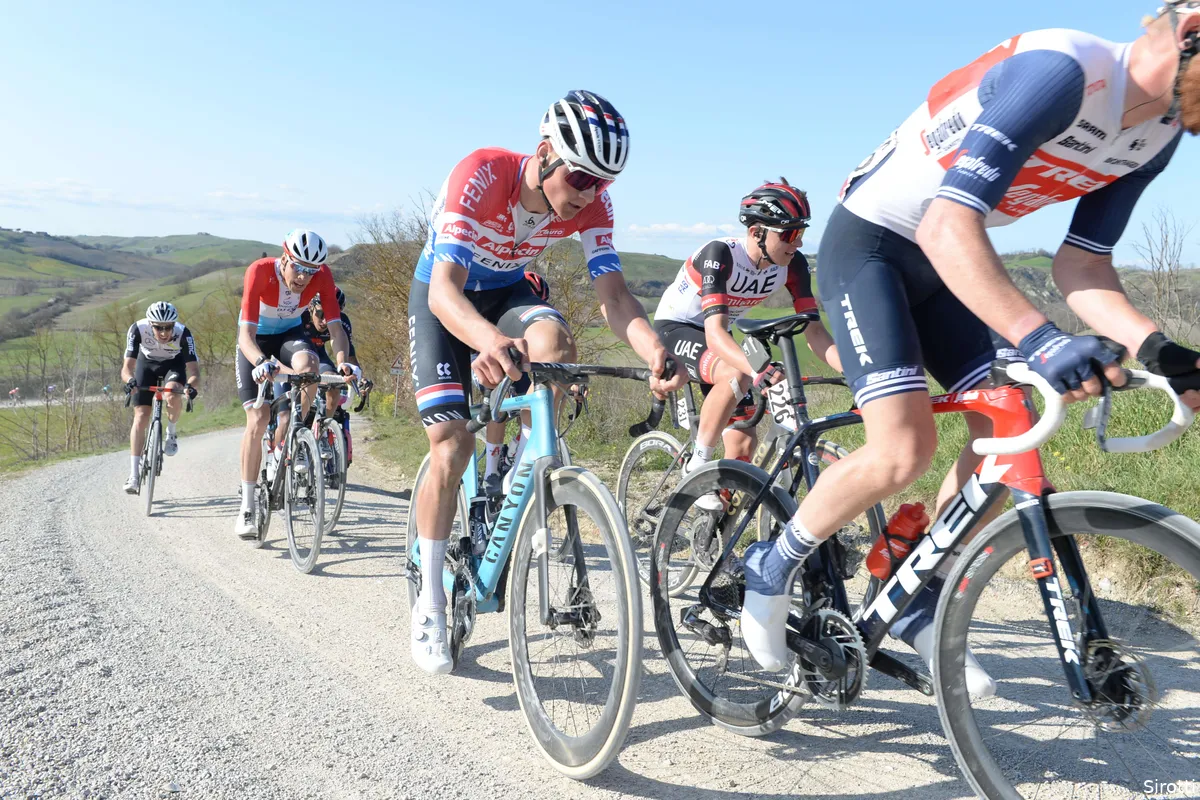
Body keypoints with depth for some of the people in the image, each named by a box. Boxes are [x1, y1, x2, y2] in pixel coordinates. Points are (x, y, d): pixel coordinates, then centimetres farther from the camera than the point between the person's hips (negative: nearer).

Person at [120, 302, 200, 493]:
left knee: (172, 396, -34)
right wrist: (130, 380, -56)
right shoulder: (138, 329, -33)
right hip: (147, 363, 1)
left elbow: (193, 369, -39)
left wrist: (192, 386, -61)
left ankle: (171, 433, -1)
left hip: (174, 364, -1)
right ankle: (134, 475, -2)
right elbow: (127, 366, -34)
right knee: (141, 417, -8)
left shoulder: (183, 333, -35)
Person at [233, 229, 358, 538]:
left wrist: (342, 362, -48)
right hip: (256, 338, -2)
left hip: (290, 333, 2)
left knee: (308, 366, -36)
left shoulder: (321, 275, -24)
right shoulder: (260, 271, -32)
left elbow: (335, 327, -28)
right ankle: (247, 509, -1)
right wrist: (261, 362, -58)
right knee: (258, 420, -12)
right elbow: (246, 334, -38)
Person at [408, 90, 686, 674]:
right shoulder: (481, 175, -34)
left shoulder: (591, 202, -21)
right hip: (443, 297, -3)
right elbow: (444, 288, -43)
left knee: (555, 344, -34)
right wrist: (489, 340, -65)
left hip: (507, 290, 3)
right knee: (450, 447, -14)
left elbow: (614, 296, -27)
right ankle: (429, 607, 2)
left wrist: (656, 352, -48)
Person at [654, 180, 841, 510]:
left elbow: (814, 330, -18)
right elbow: (715, 332, -43)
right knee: (736, 376, -37)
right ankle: (697, 465, -19)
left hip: (714, 335, 6)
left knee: (744, 443, -4)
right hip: (675, 327, -6)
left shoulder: (792, 264, -16)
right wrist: (756, 370, -60)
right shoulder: (719, 254, -32)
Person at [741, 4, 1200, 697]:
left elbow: (1082, 269, -1)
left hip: (944, 262, 8)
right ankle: (774, 567, 5)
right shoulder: (1059, 69, -28)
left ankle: (924, 608, 14)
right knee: (904, 452, -20)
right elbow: (948, 227, -36)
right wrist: (1038, 338, -47)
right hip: (868, 243, -8)